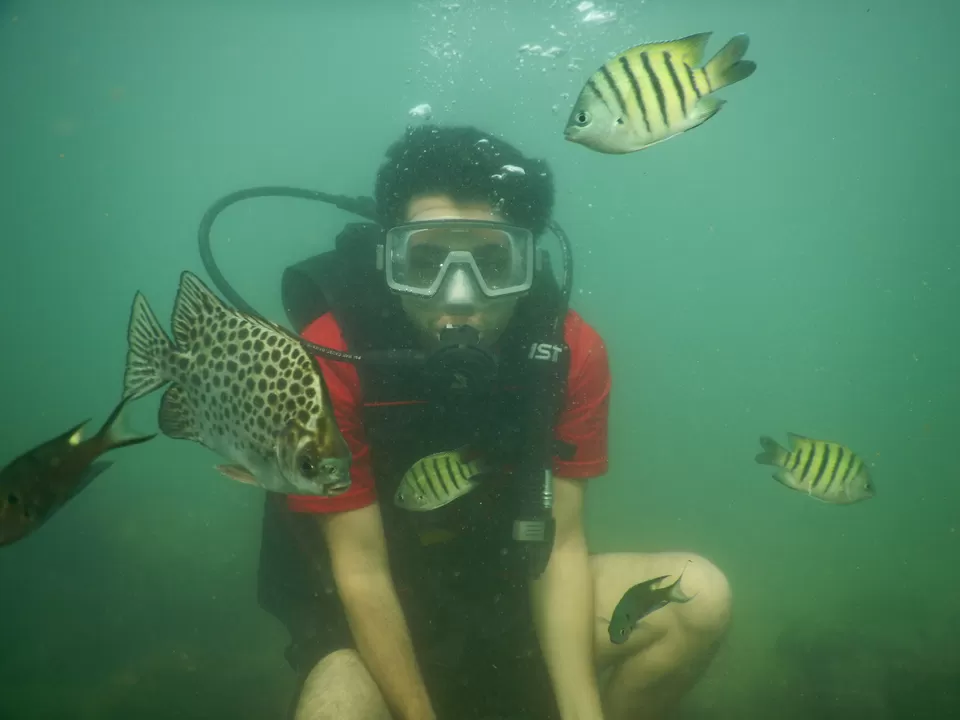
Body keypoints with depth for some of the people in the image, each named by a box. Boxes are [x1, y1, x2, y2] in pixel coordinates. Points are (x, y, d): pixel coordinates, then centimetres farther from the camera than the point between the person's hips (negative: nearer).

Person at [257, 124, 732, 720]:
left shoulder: (570, 352, -16)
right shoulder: (334, 359, -25)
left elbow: (561, 544, -13)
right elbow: (361, 570, -20)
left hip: (504, 594, 3)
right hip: (369, 620, -3)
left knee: (699, 599, -14)